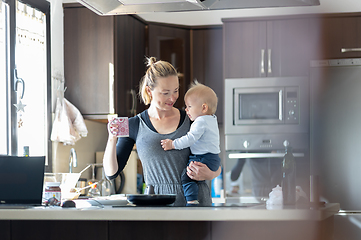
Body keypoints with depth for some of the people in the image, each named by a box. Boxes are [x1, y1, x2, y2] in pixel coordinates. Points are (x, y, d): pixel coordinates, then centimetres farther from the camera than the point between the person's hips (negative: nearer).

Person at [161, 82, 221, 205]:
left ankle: (192, 201, -28)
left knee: (187, 176, -18)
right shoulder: (212, 119, 17)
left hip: (204, 159, -11)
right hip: (213, 159, 11)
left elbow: (190, 138, -23)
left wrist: (173, 144, -19)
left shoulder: (200, 122, -14)